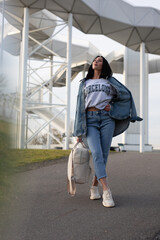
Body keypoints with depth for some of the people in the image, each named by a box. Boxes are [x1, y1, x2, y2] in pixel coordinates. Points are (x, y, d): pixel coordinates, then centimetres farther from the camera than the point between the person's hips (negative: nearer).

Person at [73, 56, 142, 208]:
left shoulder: (110, 81, 17)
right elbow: (80, 106, 14)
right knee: (96, 153, -18)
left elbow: (126, 94, 17)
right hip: (90, 120, 0)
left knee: (104, 155, -4)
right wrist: (79, 132, 7)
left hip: (107, 119, 1)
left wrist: (112, 105, 4)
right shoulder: (84, 83, 19)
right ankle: (106, 191, -22)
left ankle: (94, 187, 12)